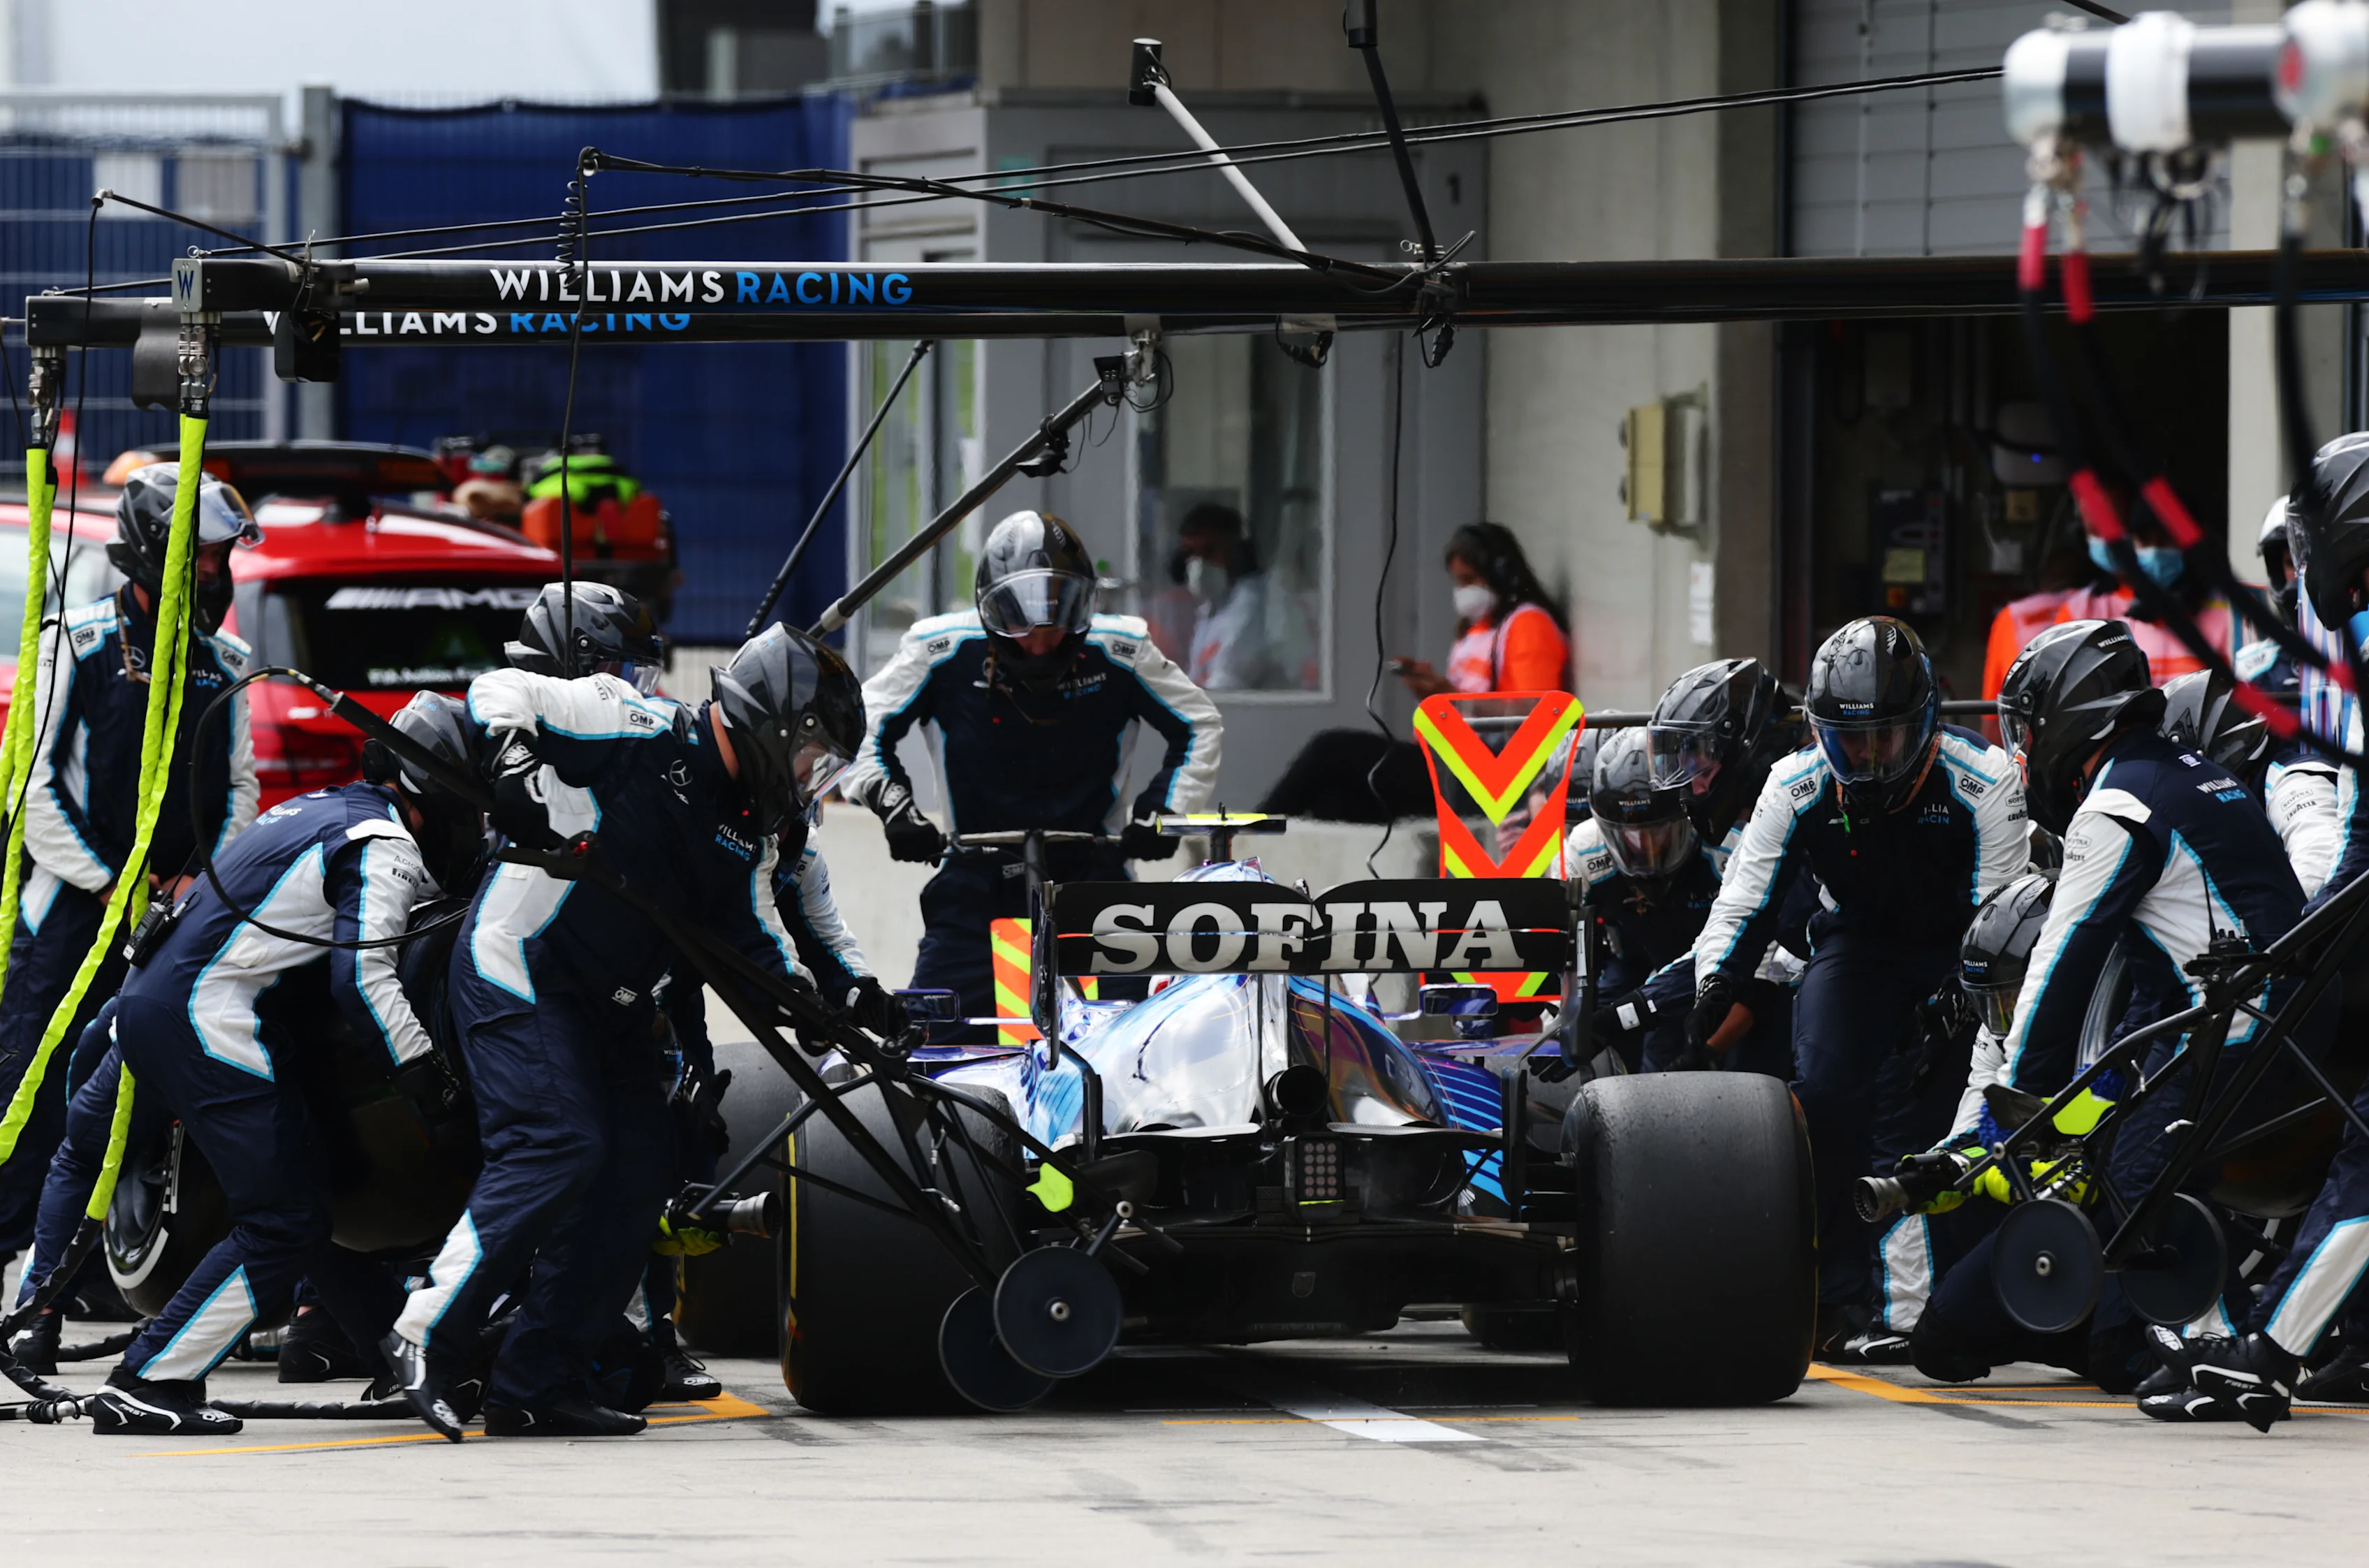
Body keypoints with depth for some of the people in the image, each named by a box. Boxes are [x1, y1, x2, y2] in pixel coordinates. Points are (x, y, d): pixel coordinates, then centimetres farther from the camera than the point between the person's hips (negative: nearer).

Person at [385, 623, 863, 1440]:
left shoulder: (750, 833, 11)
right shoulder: (643, 733, -13)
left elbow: (752, 939, 14)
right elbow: (501, 694, -14)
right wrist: (514, 772, -32)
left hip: (611, 1003, 9)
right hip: (520, 973, -9)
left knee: (638, 1174, 1)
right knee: (557, 1148, -22)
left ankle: (536, 1385, 5)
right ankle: (426, 1336, -15)